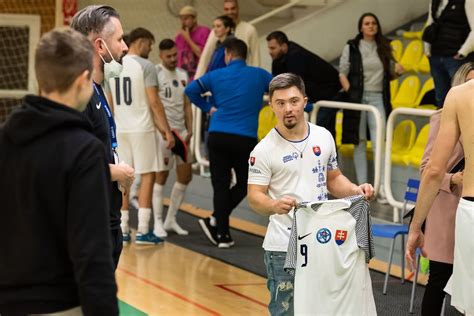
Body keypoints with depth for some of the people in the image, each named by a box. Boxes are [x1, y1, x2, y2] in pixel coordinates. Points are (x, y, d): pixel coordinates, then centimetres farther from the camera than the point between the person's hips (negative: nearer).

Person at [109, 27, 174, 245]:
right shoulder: (146, 66, -10)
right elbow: (154, 102, -14)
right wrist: (167, 131, -10)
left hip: (120, 130, 6)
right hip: (142, 129, -6)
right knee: (147, 176, 0)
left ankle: (122, 230, 11)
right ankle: (143, 231, -3)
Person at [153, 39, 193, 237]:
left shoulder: (183, 75, 13)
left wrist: (189, 129, 4)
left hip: (180, 131, 7)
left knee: (185, 176, 8)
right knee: (161, 176, -2)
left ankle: (171, 220, 18)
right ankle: (158, 223, 5)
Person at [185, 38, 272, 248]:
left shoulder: (216, 76, 5)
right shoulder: (259, 75, 4)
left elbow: (190, 90, 3)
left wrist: (208, 107, 13)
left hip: (218, 136, 1)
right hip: (246, 139, -1)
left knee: (221, 185, 6)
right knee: (244, 185, 14)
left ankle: (222, 234, 4)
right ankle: (215, 220, 3)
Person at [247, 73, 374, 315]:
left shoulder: (323, 137, 7)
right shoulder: (264, 150, -7)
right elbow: (254, 197, -11)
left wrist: (355, 190, -2)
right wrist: (275, 205, -32)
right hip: (284, 248, -4)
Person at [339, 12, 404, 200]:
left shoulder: (384, 48, 11)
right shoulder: (351, 48, 3)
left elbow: (388, 74, 18)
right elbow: (343, 73, 0)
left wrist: (396, 71, -4)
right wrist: (350, 93, -14)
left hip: (378, 98, 1)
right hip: (357, 98, -1)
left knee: (379, 142, -9)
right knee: (360, 142, 4)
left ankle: (381, 186, -10)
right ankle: (362, 185, 10)